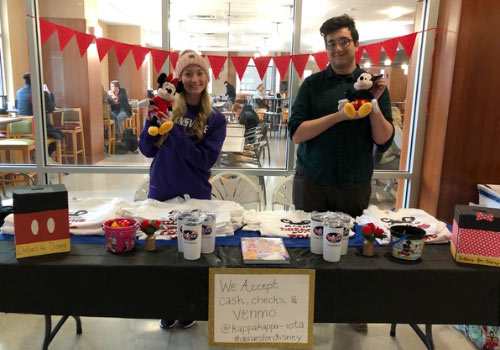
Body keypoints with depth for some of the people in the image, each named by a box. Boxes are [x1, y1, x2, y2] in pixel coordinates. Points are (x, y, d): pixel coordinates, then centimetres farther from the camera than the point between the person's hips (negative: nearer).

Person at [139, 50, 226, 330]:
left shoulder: (215, 119, -4)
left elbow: (206, 159, -15)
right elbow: (148, 150, 0)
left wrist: (173, 129, -21)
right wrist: (152, 119, -15)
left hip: (196, 196, -1)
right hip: (161, 192, 2)